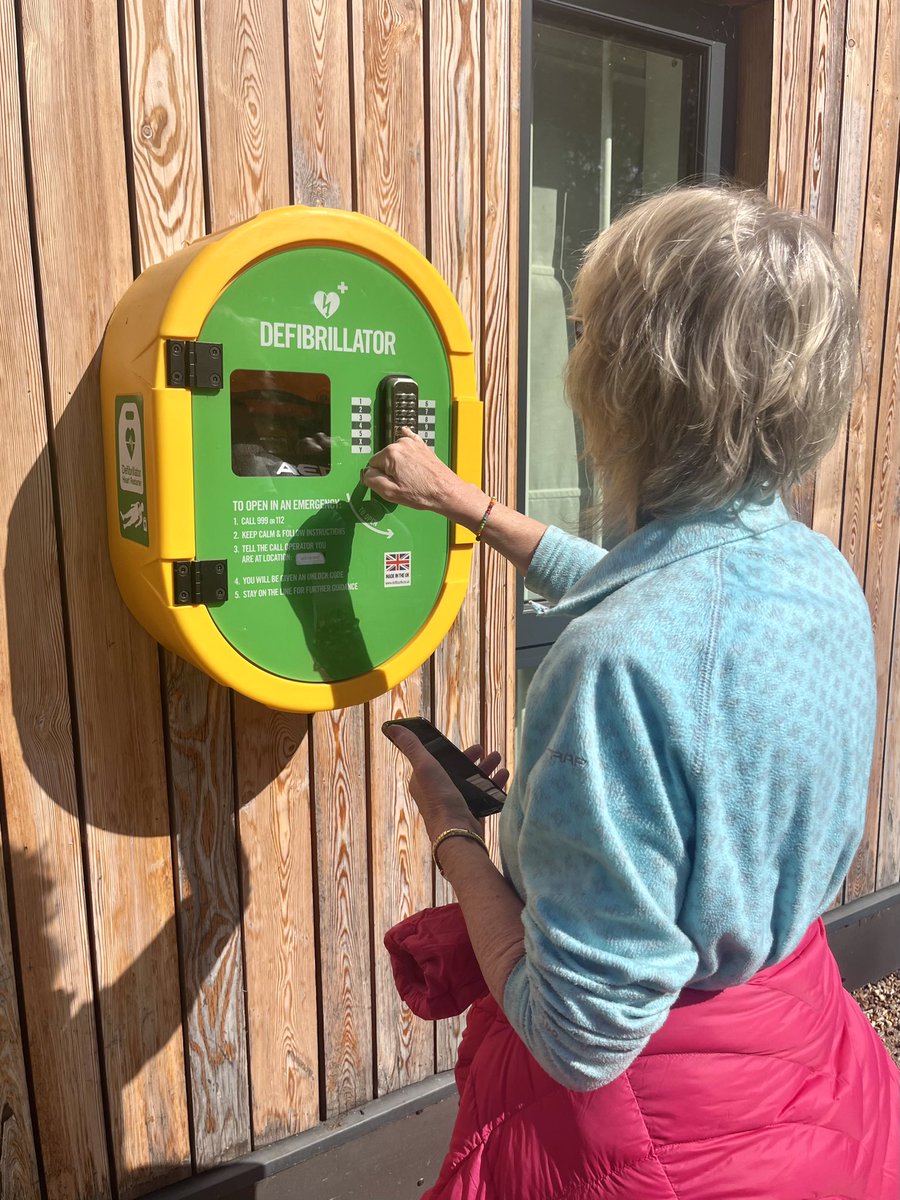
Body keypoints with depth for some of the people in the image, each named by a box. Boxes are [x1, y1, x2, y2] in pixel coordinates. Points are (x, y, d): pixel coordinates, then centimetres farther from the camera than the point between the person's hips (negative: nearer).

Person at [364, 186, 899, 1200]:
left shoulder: (623, 666, -37)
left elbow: (582, 1035, -29)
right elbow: (631, 591, 10)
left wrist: (451, 829, -15)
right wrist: (458, 498, 17)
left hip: (657, 1118, -6)